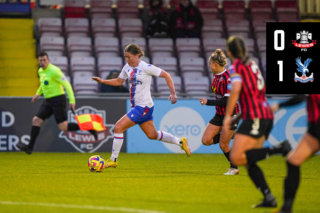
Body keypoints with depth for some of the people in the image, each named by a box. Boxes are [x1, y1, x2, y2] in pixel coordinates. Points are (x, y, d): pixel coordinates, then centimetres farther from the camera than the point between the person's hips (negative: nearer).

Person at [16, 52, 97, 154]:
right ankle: (30, 147, 3)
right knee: (36, 120, 0)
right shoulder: (40, 71, 10)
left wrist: (72, 100, -23)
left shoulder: (54, 71, -16)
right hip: (48, 101, 8)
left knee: (63, 127, -9)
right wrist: (38, 93, 23)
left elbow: (67, 85, -18)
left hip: (58, 99, -8)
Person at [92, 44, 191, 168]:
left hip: (144, 106, -9)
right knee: (152, 135, 18)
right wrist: (102, 81, 8)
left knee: (118, 127, -14)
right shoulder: (127, 68, 8)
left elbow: (166, 75, -8)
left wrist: (173, 93, -12)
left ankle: (113, 160, -5)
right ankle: (180, 142, 34)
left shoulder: (146, 68, -15)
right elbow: (118, 82, 21)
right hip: (136, 106, 9)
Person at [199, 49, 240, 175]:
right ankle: (231, 135, 17)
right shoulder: (216, 75, 4)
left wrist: (208, 102, -22)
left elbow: (226, 100, -26)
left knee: (223, 145, -4)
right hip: (219, 114, 8)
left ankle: (234, 168, 17)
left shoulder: (227, 78, -23)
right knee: (206, 140, -2)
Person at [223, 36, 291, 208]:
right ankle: (269, 198, 1)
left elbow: (236, 89, -21)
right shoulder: (252, 64, 19)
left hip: (254, 118, -8)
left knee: (236, 158, -14)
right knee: (248, 161, 11)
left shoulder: (236, 67, -5)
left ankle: (278, 149, -20)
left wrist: (228, 115, -18)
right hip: (267, 116, 8)